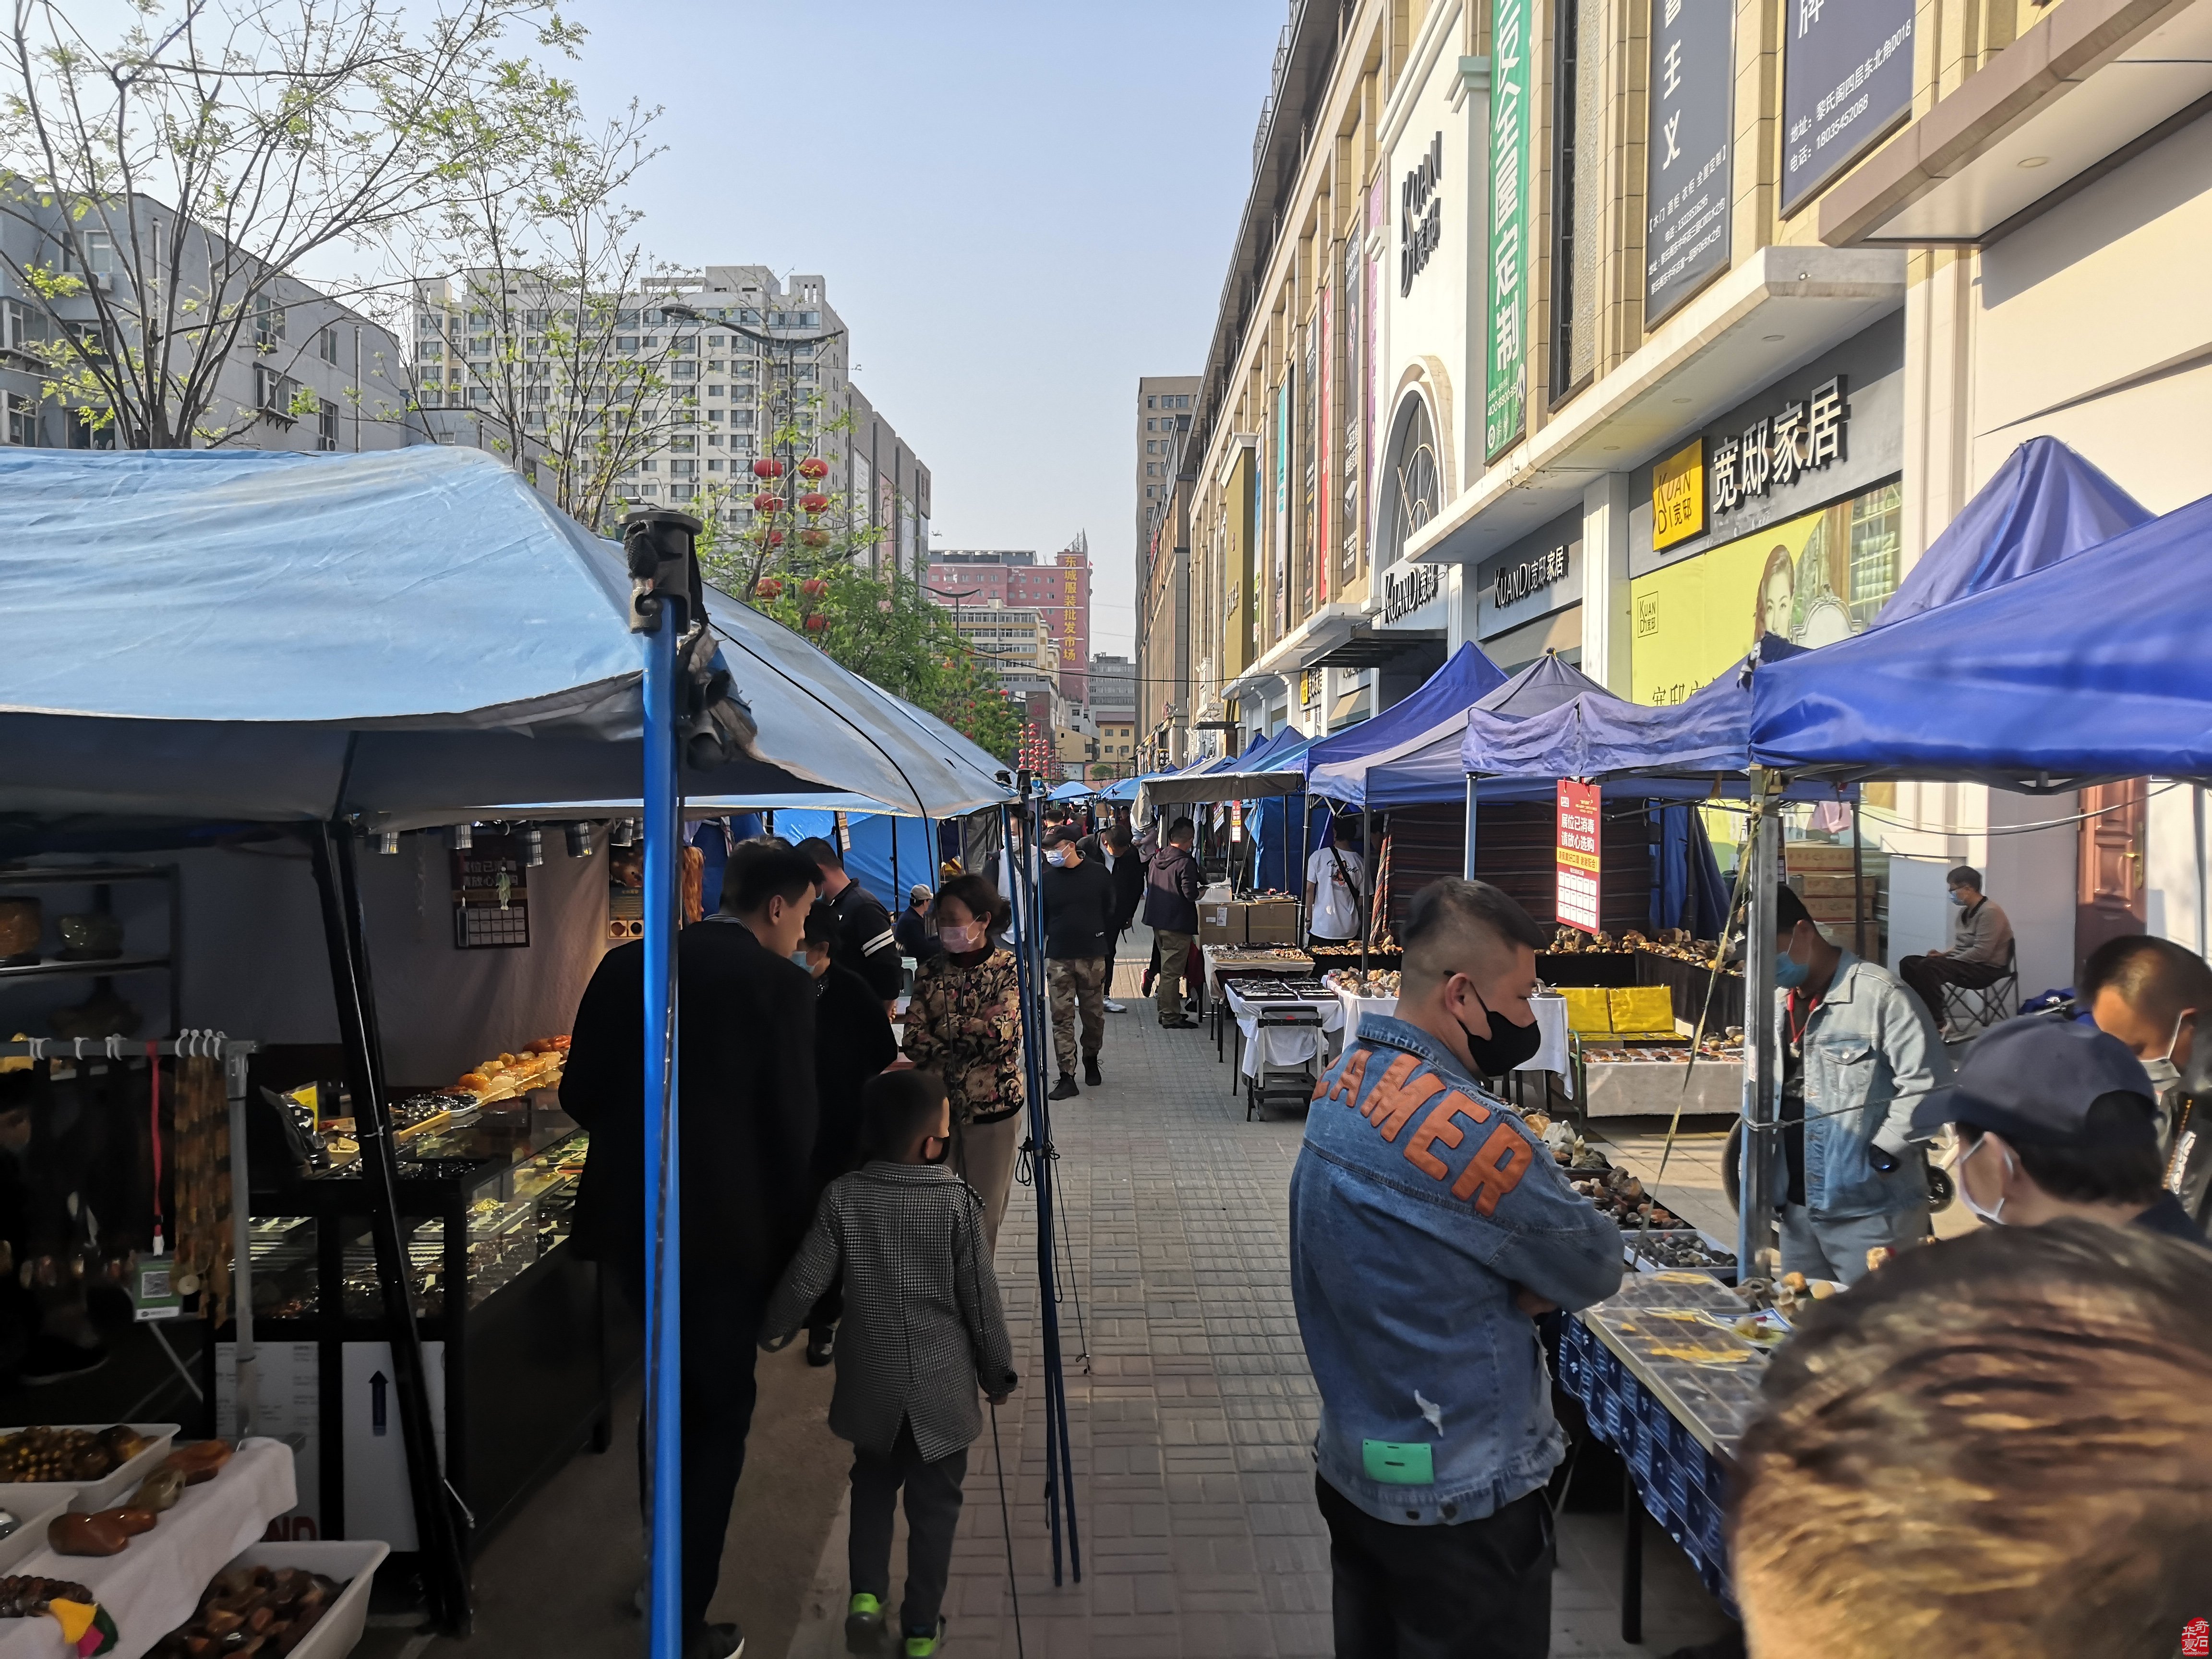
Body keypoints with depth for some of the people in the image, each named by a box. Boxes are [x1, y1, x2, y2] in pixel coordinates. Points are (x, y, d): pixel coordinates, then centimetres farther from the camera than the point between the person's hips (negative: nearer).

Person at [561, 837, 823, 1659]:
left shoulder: (626, 965, 2)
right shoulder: (779, 984, -13)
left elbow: (580, 1094, 5)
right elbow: (794, 1127, -12)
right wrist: (792, 1244, 0)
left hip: (630, 1218, 6)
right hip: (727, 1228, -6)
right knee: (720, 1413, 12)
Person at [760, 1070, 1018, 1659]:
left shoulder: (843, 1196, -12)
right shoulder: (957, 1200, -17)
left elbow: (804, 1281, -6)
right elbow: (981, 1299, -10)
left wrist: (772, 1332, 15)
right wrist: (999, 1372, 5)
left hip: (871, 1382, 2)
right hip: (941, 1385, -2)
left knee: (874, 1484, 27)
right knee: (934, 1502, 15)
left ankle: (866, 1594, 17)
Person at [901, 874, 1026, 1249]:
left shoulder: (1009, 968, -9)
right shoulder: (930, 971, 1)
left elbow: (1003, 1033, -23)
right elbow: (914, 1041, -8)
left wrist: (946, 1029, -12)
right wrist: (977, 1030, -18)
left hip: (993, 1105, -3)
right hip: (937, 1103, 3)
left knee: (985, 1209, 9)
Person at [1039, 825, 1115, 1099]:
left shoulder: (1098, 874, 0)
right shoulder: (1047, 879, 3)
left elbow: (1109, 914, 4)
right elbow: (1040, 921, 8)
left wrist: (1107, 951, 1)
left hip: (1092, 957, 0)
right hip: (1059, 960, 1)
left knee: (1094, 1015, 9)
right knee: (1062, 1019, -2)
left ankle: (1091, 1061, 32)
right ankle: (1067, 1078, 0)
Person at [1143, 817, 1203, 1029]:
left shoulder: (1157, 858, 6)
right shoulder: (1186, 862, -18)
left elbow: (1149, 886, 14)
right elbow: (1190, 893, -23)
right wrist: (1198, 893, -2)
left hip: (1157, 921, 8)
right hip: (1178, 923, -8)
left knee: (1166, 967, 20)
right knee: (1172, 971, -2)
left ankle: (1166, 1010, 29)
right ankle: (1171, 1017, 4)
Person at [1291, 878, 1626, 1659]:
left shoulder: (1340, 1083, -2)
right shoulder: (1471, 1134, -30)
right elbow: (1597, 1270, -15)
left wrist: (1516, 1289, -9)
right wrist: (1532, 1287, 0)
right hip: (1458, 1500, -8)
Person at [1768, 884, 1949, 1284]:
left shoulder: (1881, 996, -14)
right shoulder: (1777, 1003, 11)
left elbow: (1928, 1086, -17)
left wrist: (1877, 1159, -17)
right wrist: (1760, 1160, 11)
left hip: (1870, 1210, -7)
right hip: (1799, 1207, 7)